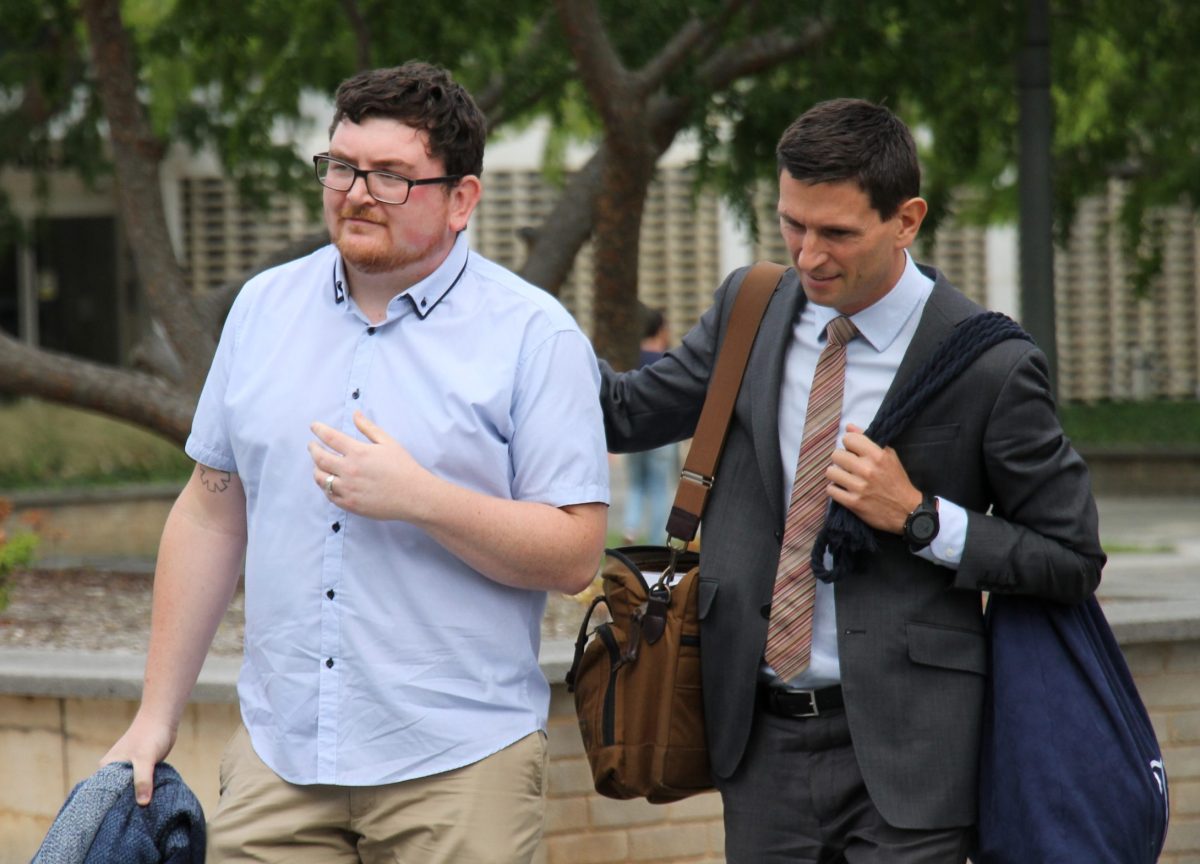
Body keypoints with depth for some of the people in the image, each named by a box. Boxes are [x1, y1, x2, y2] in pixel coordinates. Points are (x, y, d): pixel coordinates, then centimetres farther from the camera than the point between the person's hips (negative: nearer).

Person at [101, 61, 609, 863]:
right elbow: (211, 515, 14)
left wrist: (419, 498, -20)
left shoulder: (534, 337, -5)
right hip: (278, 757, 4)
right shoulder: (264, 308, 10)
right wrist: (157, 714, 13)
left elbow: (575, 555, -8)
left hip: (456, 767, -4)